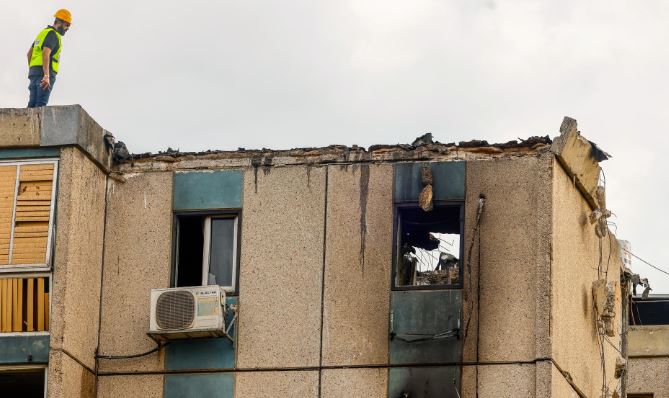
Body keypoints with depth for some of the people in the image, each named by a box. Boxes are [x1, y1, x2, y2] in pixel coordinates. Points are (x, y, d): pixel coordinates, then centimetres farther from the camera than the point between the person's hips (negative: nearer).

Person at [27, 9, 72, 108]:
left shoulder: (44, 32, 24)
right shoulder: (53, 34, -6)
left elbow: (30, 53, 28)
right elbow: (46, 54, -21)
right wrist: (46, 76, -30)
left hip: (34, 71, 9)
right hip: (44, 73, -9)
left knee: (32, 105, 1)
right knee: (41, 105, -18)